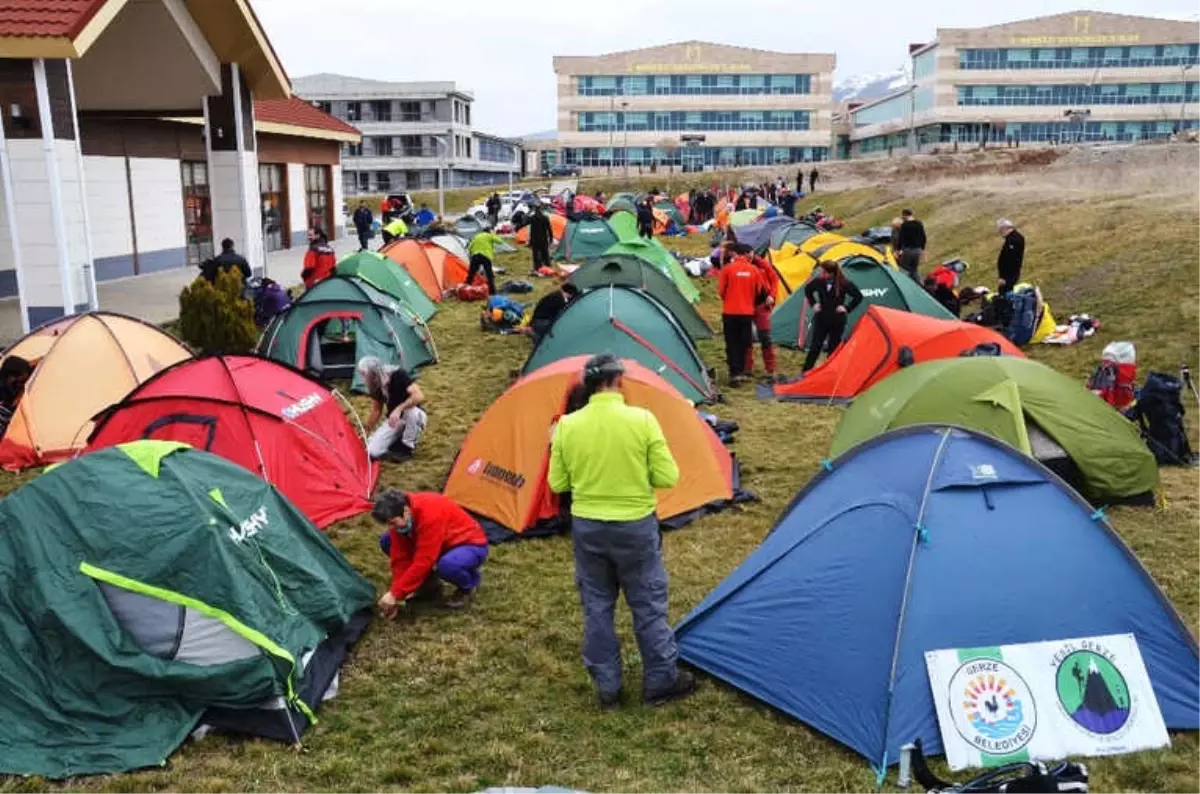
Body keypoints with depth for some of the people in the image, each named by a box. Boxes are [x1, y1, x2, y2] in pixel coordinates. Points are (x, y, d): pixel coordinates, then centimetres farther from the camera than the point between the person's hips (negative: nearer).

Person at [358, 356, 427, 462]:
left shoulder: (399, 375, -25)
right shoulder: (375, 386, -7)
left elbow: (419, 397, -38)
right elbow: (376, 411, 8)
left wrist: (398, 409, -45)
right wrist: (367, 432, 10)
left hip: (413, 416, -4)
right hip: (393, 420, 4)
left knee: (412, 410, -42)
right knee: (373, 451, -18)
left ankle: (407, 447, -17)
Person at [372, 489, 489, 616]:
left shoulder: (430, 514, -36)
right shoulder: (401, 517, -13)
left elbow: (423, 561, -36)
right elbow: (400, 556, -9)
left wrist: (395, 594, -31)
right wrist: (396, 593, -17)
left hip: (471, 545, -7)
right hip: (445, 542, 7)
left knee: (446, 565, -42)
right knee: (386, 541, -5)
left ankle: (469, 585, -6)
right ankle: (430, 582, 5)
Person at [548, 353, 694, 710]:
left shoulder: (566, 425, -7)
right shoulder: (642, 420, -15)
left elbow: (557, 484, 0)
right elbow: (668, 478, -12)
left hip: (587, 527, 2)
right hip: (635, 526, -2)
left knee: (597, 607, 15)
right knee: (648, 605, 13)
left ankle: (606, 687, 24)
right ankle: (661, 681, 26)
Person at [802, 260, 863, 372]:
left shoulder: (844, 283, -15)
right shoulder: (819, 281, -8)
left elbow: (858, 296, -6)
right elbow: (807, 290, 12)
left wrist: (847, 308, -11)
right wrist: (813, 303, 3)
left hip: (837, 320, -2)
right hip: (821, 318, 2)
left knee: (833, 348, 5)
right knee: (815, 346, 1)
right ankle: (805, 373, 4)